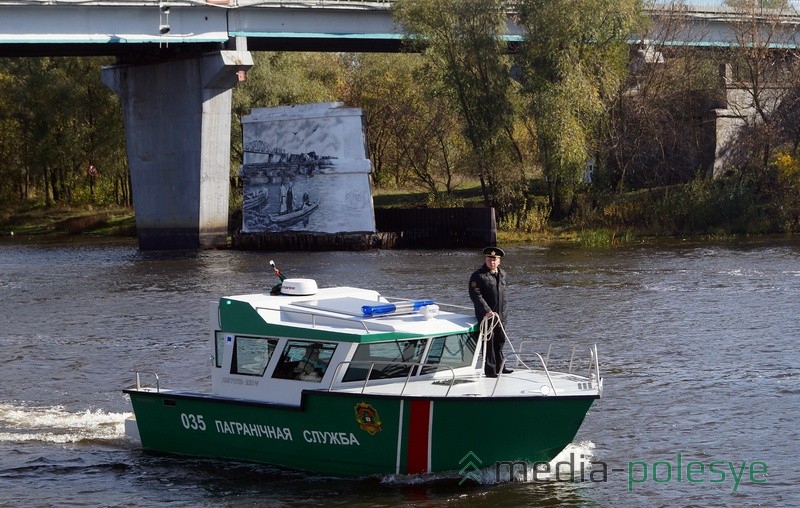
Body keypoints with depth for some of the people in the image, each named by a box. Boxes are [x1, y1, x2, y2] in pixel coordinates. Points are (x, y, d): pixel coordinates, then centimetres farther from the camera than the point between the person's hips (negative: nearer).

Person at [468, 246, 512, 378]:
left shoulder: (502, 274, 13)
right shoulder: (478, 275, -11)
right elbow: (475, 295, -19)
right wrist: (487, 311, -25)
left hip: (499, 315, 7)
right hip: (485, 315, -7)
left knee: (500, 340, 15)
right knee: (489, 341, -7)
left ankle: (499, 367, 28)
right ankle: (490, 370, -3)